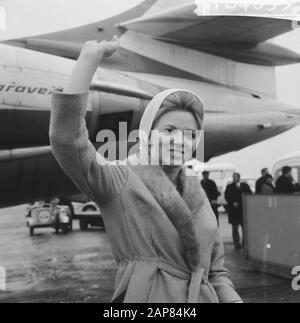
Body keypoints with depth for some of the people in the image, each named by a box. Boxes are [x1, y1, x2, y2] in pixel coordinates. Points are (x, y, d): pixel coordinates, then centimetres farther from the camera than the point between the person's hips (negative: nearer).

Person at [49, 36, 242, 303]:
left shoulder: (196, 195, 11)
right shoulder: (119, 179, -6)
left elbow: (215, 270, 15)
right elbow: (66, 141, -23)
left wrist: (232, 300, -3)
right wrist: (89, 59, -23)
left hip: (205, 296, 5)